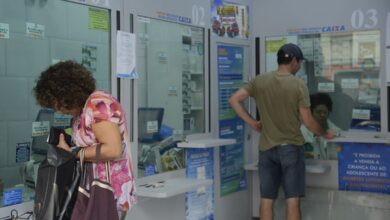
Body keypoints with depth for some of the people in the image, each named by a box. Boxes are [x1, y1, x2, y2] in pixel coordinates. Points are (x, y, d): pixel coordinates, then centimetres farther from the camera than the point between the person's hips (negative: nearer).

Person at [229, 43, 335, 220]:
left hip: (266, 148, 3)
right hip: (291, 147, -3)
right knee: (292, 199, 3)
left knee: (266, 200, 7)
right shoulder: (298, 85, -8)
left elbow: (234, 100, -4)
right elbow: (308, 121, -7)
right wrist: (325, 134, 11)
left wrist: (252, 123, 3)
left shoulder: (259, 81, 1)